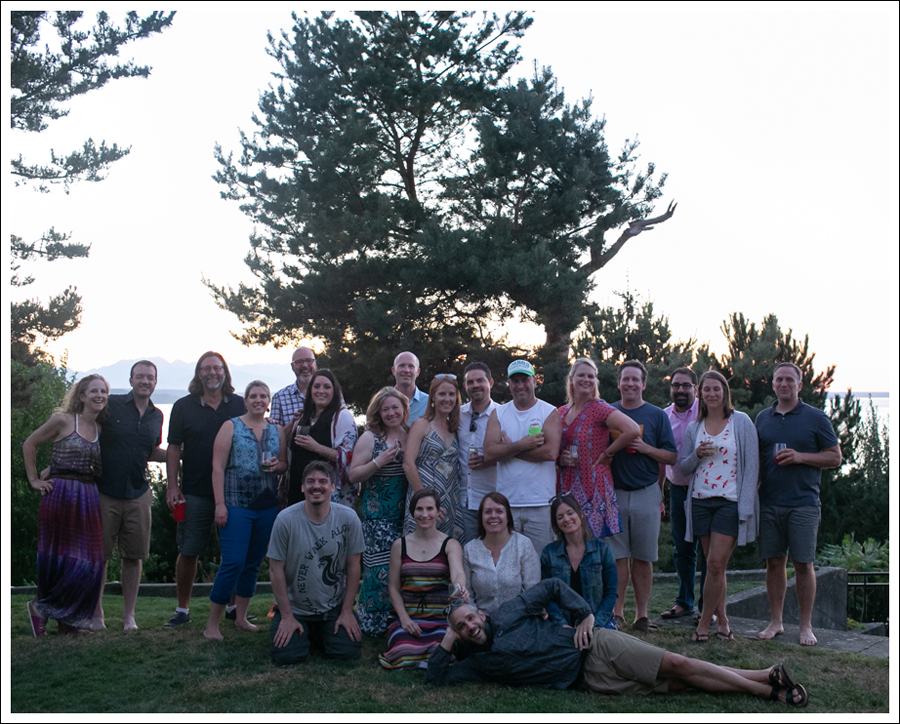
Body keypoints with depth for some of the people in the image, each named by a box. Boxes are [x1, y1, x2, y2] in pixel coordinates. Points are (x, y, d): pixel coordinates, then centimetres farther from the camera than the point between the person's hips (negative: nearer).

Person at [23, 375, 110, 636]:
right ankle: (40, 607, 16)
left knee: (87, 562, 2)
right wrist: (34, 480, 1)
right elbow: (29, 444, 4)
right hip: (60, 495, -6)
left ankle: (68, 623, 12)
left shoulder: (100, 429, 14)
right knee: (58, 558, -4)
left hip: (89, 498, 6)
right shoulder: (63, 420, -3)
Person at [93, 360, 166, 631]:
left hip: (138, 495, 4)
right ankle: (96, 615, 15)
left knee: (134, 556, 6)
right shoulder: (110, 405, -4)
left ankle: (129, 616, 16)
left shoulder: (156, 416, 10)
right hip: (104, 493, -3)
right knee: (99, 555, 2)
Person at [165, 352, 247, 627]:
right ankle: (182, 609, 16)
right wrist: (172, 485, -2)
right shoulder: (183, 407, 6)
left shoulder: (240, 406, 7)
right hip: (195, 493, -1)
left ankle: (234, 606, 21)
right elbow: (174, 448, 6)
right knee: (188, 552, 3)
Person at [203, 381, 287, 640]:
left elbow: (285, 463, 18)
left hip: (267, 506, 5)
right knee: (233, 562, -11)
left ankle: (241, 617, 25)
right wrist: (220, 504, -12)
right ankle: (212, 624, -1)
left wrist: (277, 466, -6)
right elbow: (218, 467, -5)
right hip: (236, 505, -5)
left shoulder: (277, 430, 12)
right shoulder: (230, 427, -1)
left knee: (253, 563, 11)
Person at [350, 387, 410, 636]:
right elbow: (353, 475, -5)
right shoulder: (370, 438, -2)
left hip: (406, 513, 4)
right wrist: (378, 462, -17)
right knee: (381, 567, -8)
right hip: (377, 515, -4)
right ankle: (374, 624, 5)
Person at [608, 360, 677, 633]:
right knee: (618, 556, 0)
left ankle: (642, 615, 9)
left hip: (646, 494, 0)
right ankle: (617, 612, 7)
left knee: (642, 558, 3)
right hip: (614, 493, 0)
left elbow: (672, 457, 3)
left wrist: (645, 448, -12)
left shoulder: (657, 415, 6)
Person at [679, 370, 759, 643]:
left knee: (716, 564, -10)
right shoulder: (693, 427, 10)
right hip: (700, 500, 4)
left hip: (730, 501, -4)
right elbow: (684, 467, 13)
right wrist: (697, 455, -9)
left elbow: (751, 465, -2)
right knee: (714, 566, 7)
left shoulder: (741, 422, 0)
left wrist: (745, 505, -9)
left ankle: (705, 621, 2)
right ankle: (722, 620, 19)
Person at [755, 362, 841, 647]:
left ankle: (806, 626, 9)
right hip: (769, 503, 3)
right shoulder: (763, 419, 13)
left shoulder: (816, 418, 2)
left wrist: (801, 456, -12)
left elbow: (835, 457, 2)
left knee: (803, 564, -1)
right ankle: (776, 621, 16)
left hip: (803, 503, -3)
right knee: (774, 562, 6)